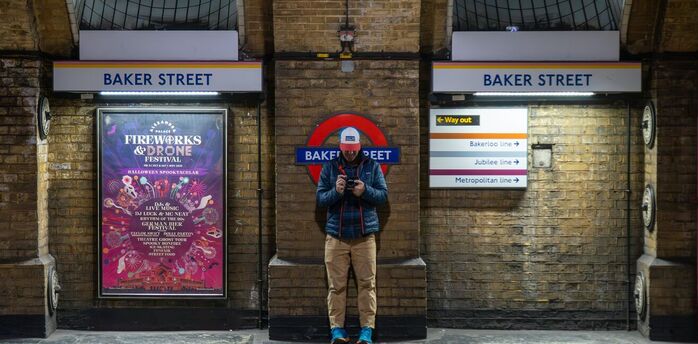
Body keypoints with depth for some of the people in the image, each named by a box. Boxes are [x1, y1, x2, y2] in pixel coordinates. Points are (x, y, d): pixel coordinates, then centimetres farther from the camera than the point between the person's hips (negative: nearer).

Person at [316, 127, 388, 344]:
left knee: (367, 283, -2)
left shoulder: (372, 166, 8)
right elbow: (320, 199, 4)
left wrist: (365, 191, -16)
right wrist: (335, 191, -16)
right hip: (336, 236, 0)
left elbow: (383, 195, 3)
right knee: (336, 285, -1)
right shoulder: (330, 167, 8)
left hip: (364, 235, 0)